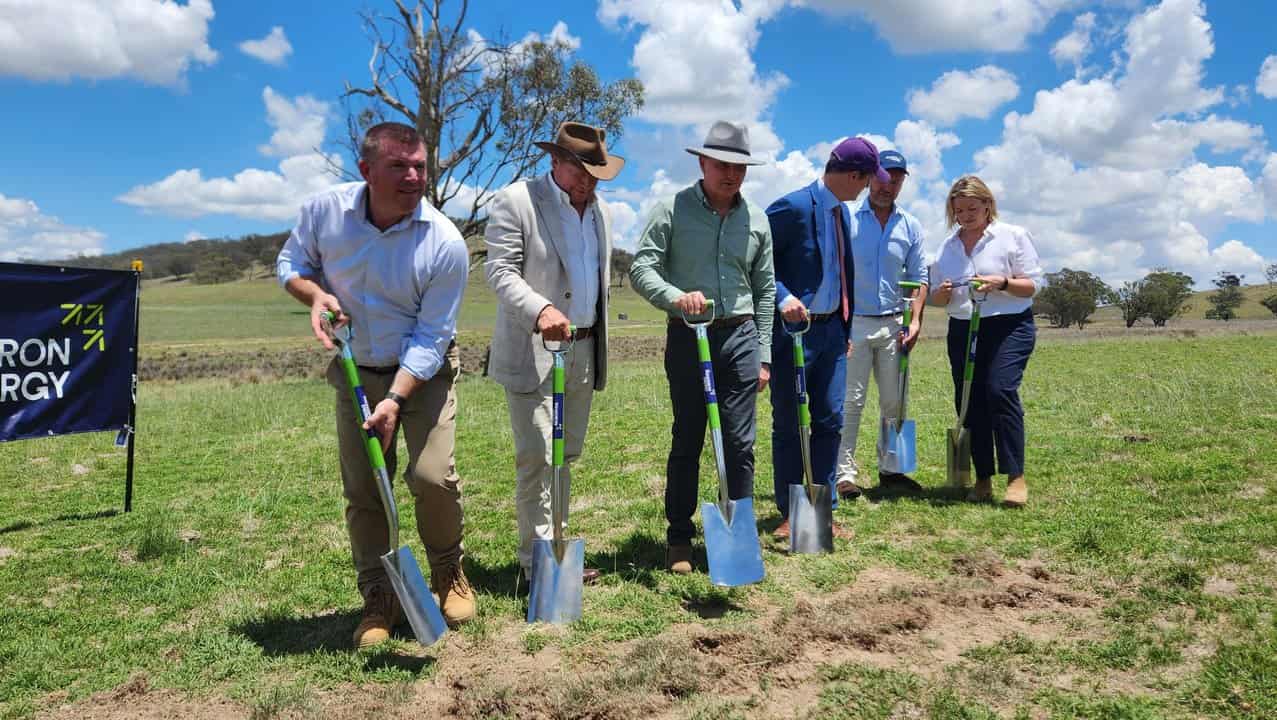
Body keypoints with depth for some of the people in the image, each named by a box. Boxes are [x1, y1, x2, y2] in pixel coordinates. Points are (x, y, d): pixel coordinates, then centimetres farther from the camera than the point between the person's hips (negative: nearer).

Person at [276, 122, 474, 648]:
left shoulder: (445, 244, -22)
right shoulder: (324, 210, -12)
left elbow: (429, 338, -19)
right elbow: (290, 263, 5)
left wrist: (396, 400, -27)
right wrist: (314, 293, -17)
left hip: (424, 371, -3)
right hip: (357, 371, 3)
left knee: (433, 476, -14)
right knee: (362, 491, 3)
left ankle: (448, 575, 14)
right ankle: (378, 601, 19)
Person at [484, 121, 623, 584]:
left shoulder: (601, 211, 14)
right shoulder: (515, 202, -7)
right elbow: (501, 272, -15)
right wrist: (540, 310, -32)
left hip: (584, 351, 7)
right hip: (532, 353, -7)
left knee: (566, 455, 12)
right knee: (536, 458, -6)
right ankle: (538, 563, 2)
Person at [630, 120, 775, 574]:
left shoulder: (756, 220, 9)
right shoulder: (674, 210, -1)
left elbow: (765, 289, 13)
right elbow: (641, 268, -7)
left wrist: (764, 354, 9)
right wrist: (675, 296, -27)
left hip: (741, 337, 3)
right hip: (688, 337, -2)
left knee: (740, 443, 3)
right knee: (687, 441, 6)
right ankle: (679, 538, 19)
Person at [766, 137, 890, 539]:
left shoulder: (842, 213, 12)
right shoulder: (793, 207, -15)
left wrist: (845, 328, 19)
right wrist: (783, 297, -26)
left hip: (830, 331, 8)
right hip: (793, 329, -8)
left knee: (830, 422, 8)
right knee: (788, 425, 3)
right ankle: (789, 514, 15)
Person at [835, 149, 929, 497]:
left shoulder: (911, 226, 11)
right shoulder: (847, 219, -1)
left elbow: (918, 277, 13)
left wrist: (915, 320, 0)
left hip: (893, 325, 4)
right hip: (854, 323, -4)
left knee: (894, 401, 7)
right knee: (851, 401, -5)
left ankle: (890, 470, 18)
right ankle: (845, 473, 1)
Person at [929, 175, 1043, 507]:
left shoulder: (1013, 236, 1)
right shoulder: (947, 246, 14)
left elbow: (1032, 285, -2)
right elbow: (938, 299, 17)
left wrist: (1001, 283, -20)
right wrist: (942, 292, -7)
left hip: (1009, 327, -5)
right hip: (962, 329, 5)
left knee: (1000, 390, -20)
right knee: (968, 401, 1)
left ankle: (1016, 477, -15)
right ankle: (983, 479, 11)